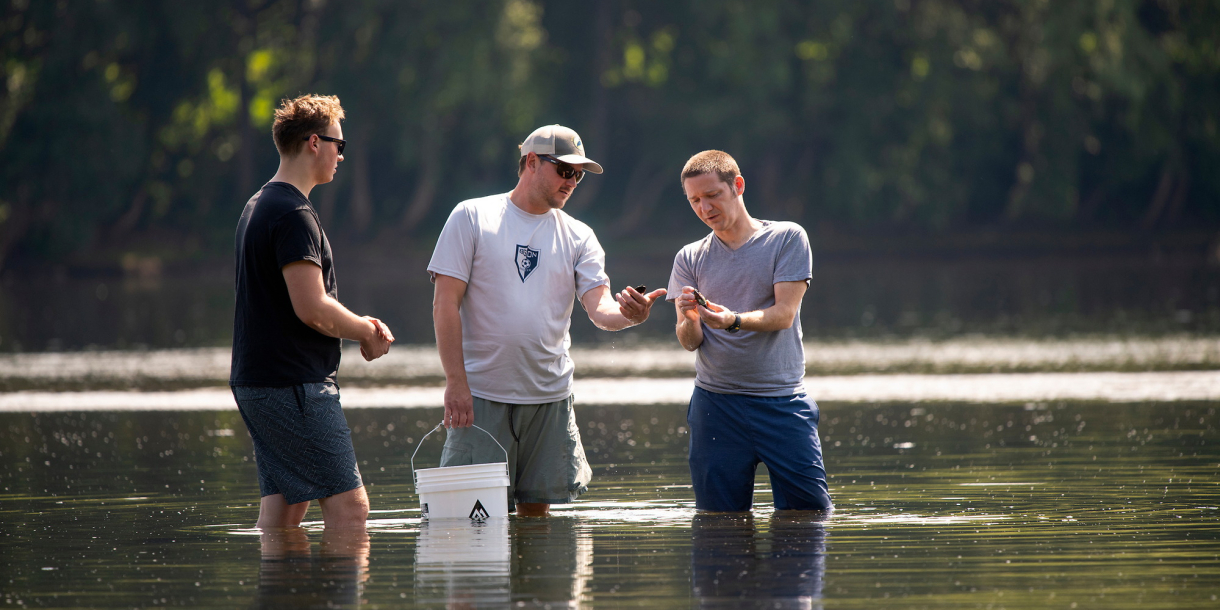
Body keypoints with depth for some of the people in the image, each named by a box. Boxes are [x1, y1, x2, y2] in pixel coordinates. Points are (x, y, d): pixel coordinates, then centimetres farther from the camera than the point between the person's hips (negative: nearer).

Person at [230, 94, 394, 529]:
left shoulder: (258, 207, 18)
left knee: (283, 507, 9)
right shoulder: (294, 216, -15)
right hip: (295, 387, -10)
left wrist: (358, 325, 12)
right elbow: (312, 309, -22)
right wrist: (367, 333, -5)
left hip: (255, 380, 10)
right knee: (348, 504, -10)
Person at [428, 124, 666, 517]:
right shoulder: (472, 217, 0)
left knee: (536, 508, 6)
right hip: (481, 393, -3)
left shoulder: (578, 237, 9)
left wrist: (628, 314, -28)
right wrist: (456, 382, -13)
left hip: (549, 395, 3)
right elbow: (446, 302, -4)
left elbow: (600, 308, -3)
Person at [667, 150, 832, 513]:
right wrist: (689, 321, -23)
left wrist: (733, 320, -26)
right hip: (715, 402, 2)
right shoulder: (690, 259, 9)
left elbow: (784, 314, -8)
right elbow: (689, 342, 1)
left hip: (782, 401, -2)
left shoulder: (787, 238, 2)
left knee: (810, 509, -4)